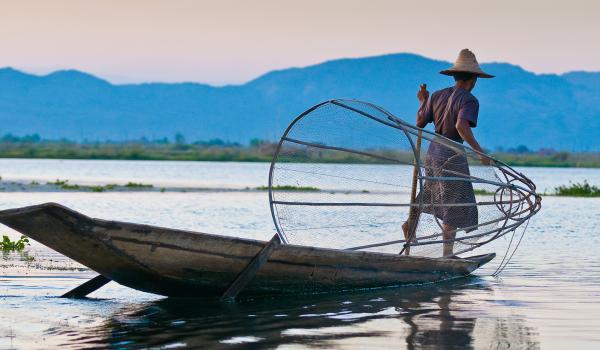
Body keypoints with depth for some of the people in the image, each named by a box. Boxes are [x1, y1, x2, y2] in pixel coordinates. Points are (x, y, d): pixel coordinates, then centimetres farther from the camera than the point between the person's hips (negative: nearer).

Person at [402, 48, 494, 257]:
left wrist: (422, 102, 25)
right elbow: (461, 126, -31)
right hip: (452, 155, -6)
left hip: (433, 151, 7)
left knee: (431, 190, 30)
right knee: (455, 204, 2)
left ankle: (410, 224, 40)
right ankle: (447, 252, 3)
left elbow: (420, 123, 9)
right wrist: (479, 151, -30)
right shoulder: (469, 101, -14)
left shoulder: (438, 96, 6)